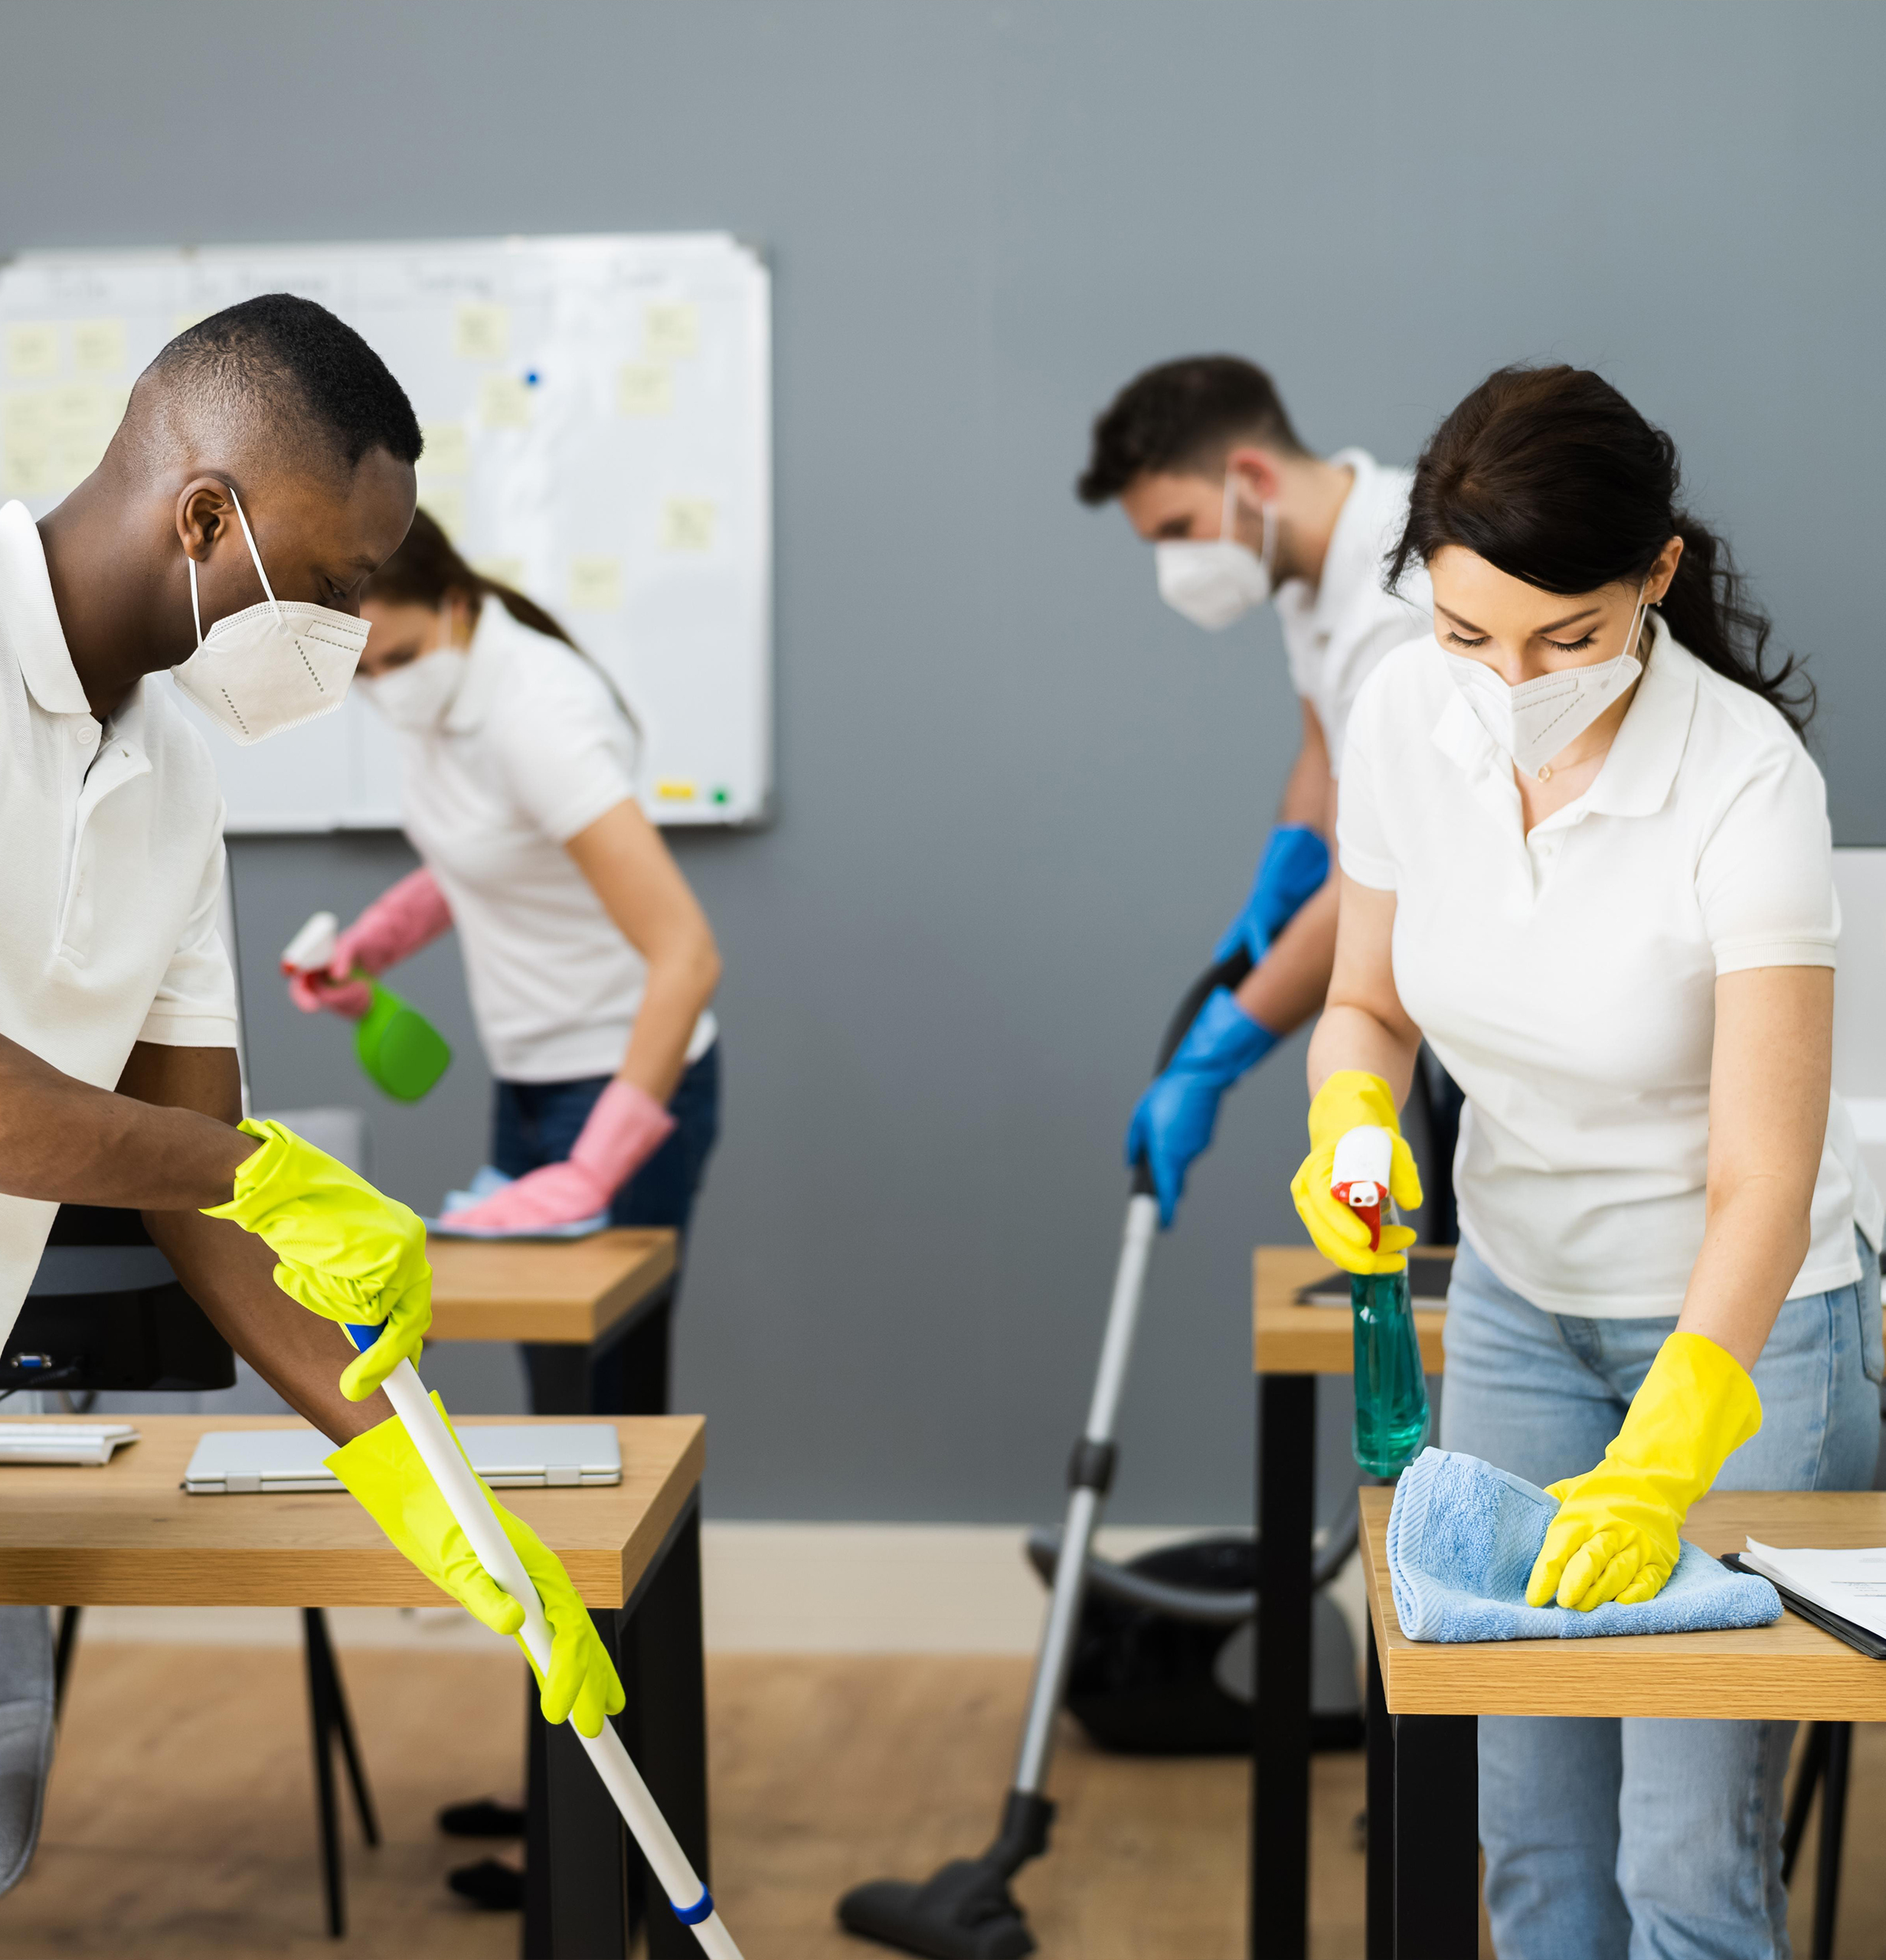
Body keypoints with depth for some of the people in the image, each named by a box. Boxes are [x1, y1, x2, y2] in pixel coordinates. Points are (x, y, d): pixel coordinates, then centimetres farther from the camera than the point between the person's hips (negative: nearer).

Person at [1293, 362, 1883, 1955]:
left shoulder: (1747, 785, -27)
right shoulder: (1407, 714, -12)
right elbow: (1368, 1002, 2)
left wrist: (1658, 1469, -42)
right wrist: (1352, 1123, -20)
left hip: (1748, 1320, -4)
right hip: (1516, 1301, 5)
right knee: (1532, 1824, 10)